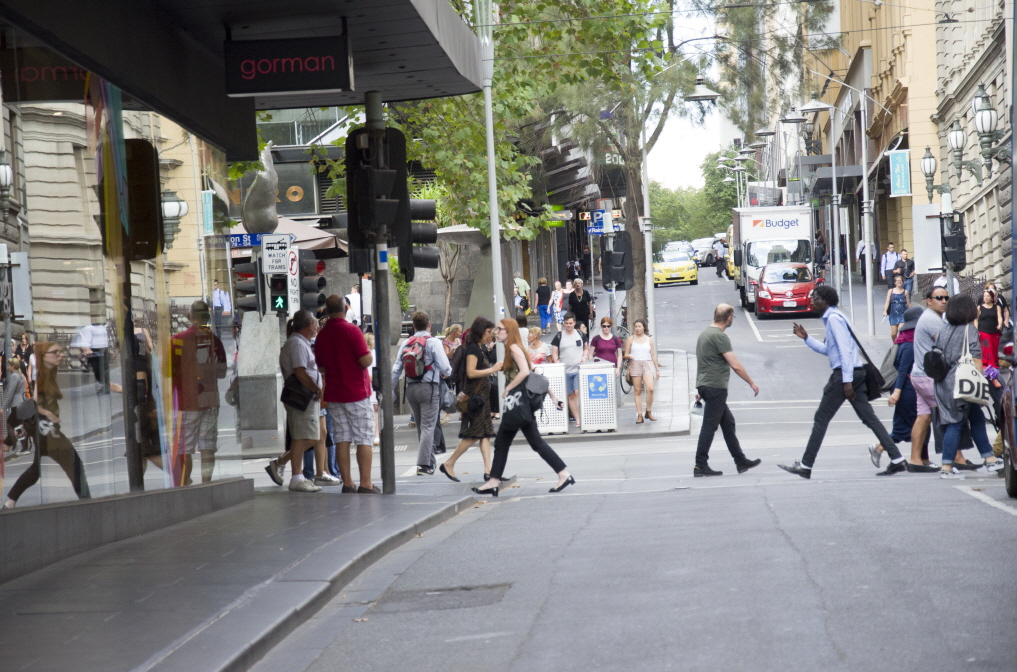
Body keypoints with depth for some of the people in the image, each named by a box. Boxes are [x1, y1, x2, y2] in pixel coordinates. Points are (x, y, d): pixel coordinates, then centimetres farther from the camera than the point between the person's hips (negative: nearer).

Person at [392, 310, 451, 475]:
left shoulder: (406, 343, 6)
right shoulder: (433, 342, -7)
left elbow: (396, 369, 4)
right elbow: (445, 368, -11)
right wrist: (448, 373, 12)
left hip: (411, 388, 5)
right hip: (429, 387, -5)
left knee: (421, 427, 16)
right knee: (428, 427, -4)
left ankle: (430, 462, 23)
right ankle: (423, 465, -12)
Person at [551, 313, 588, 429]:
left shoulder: (580, 334, 7)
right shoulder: (559, 336, 3)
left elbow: (586, 348, 19)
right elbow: (554, 353, 4)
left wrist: (585, 356, -1)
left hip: (579, 369, -1)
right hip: (565, 370, 1)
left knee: (577, 393, -16)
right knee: (570, 395, 3)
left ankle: (581, 416, -13)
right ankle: (577, 419, 8)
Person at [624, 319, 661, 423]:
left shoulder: (649, 339, 11)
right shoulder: (631, 339, 9)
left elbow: (653, 355, 15)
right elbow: (626, 354, 9)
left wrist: (657, 369, 13)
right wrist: (629, 356, -15)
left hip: (647, 364, 0)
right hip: (635, 365, 0)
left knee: (650, 388, -18)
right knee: (638, 391, -1)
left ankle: (648, 412, -3)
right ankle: (639, 415, 2)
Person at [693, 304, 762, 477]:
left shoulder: (705, 333, 15)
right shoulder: (719, 336, -16)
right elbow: (735, 365, -18)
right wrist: (752, 383, -8)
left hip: (705, 385, 10)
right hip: (715, 387, -10)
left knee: (728, 422, 14)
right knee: (709, 426, -6)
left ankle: (741, 461, 18)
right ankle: (700, 466, -4)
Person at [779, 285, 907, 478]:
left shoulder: (834, 318, -10)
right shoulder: (831, 318, 20)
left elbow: (845, 349, -18)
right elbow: (827, 349, 28)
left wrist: (847, 381, -21)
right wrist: (806, 338, 22)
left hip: (845, 374, -10)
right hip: (856, 373, 10)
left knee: (821, 419, -2)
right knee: (869, 418, 5)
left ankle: (805, 466, 2)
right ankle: (897, 460, -1)